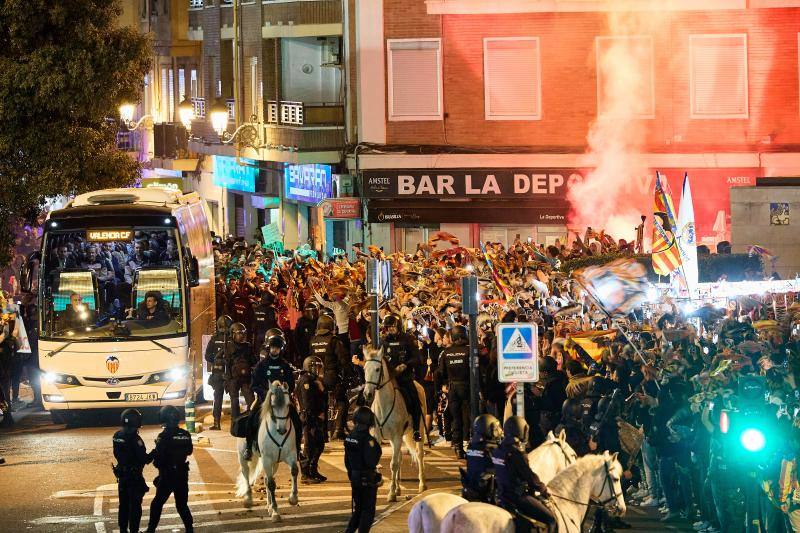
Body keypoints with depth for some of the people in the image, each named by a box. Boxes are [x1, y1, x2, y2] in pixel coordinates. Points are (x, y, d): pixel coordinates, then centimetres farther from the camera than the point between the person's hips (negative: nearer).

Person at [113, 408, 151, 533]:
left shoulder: (117, 436, 1)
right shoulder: (134, 438, -22)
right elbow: (143, 458, -22)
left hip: (122, 475, 7)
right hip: (134, 476, -7)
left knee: (123, 504, 16)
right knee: (135, 505, 2)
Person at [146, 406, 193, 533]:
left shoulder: (164, 436, -18)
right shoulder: (185, 435, -2)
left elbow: (158, 456, -19)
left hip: (167, 476, -5)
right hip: (182, 475, 5)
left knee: (157, 504, 8)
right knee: (182, 504, 15)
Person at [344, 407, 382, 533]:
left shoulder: (349, 437, 2)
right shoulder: (367, 439, -21)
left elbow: (347, 460, 10)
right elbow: (371, 462, -24)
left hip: (354, 478, 7)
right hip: (367, 480, -7)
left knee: (358, 509, 19)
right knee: (368, 511, 4)